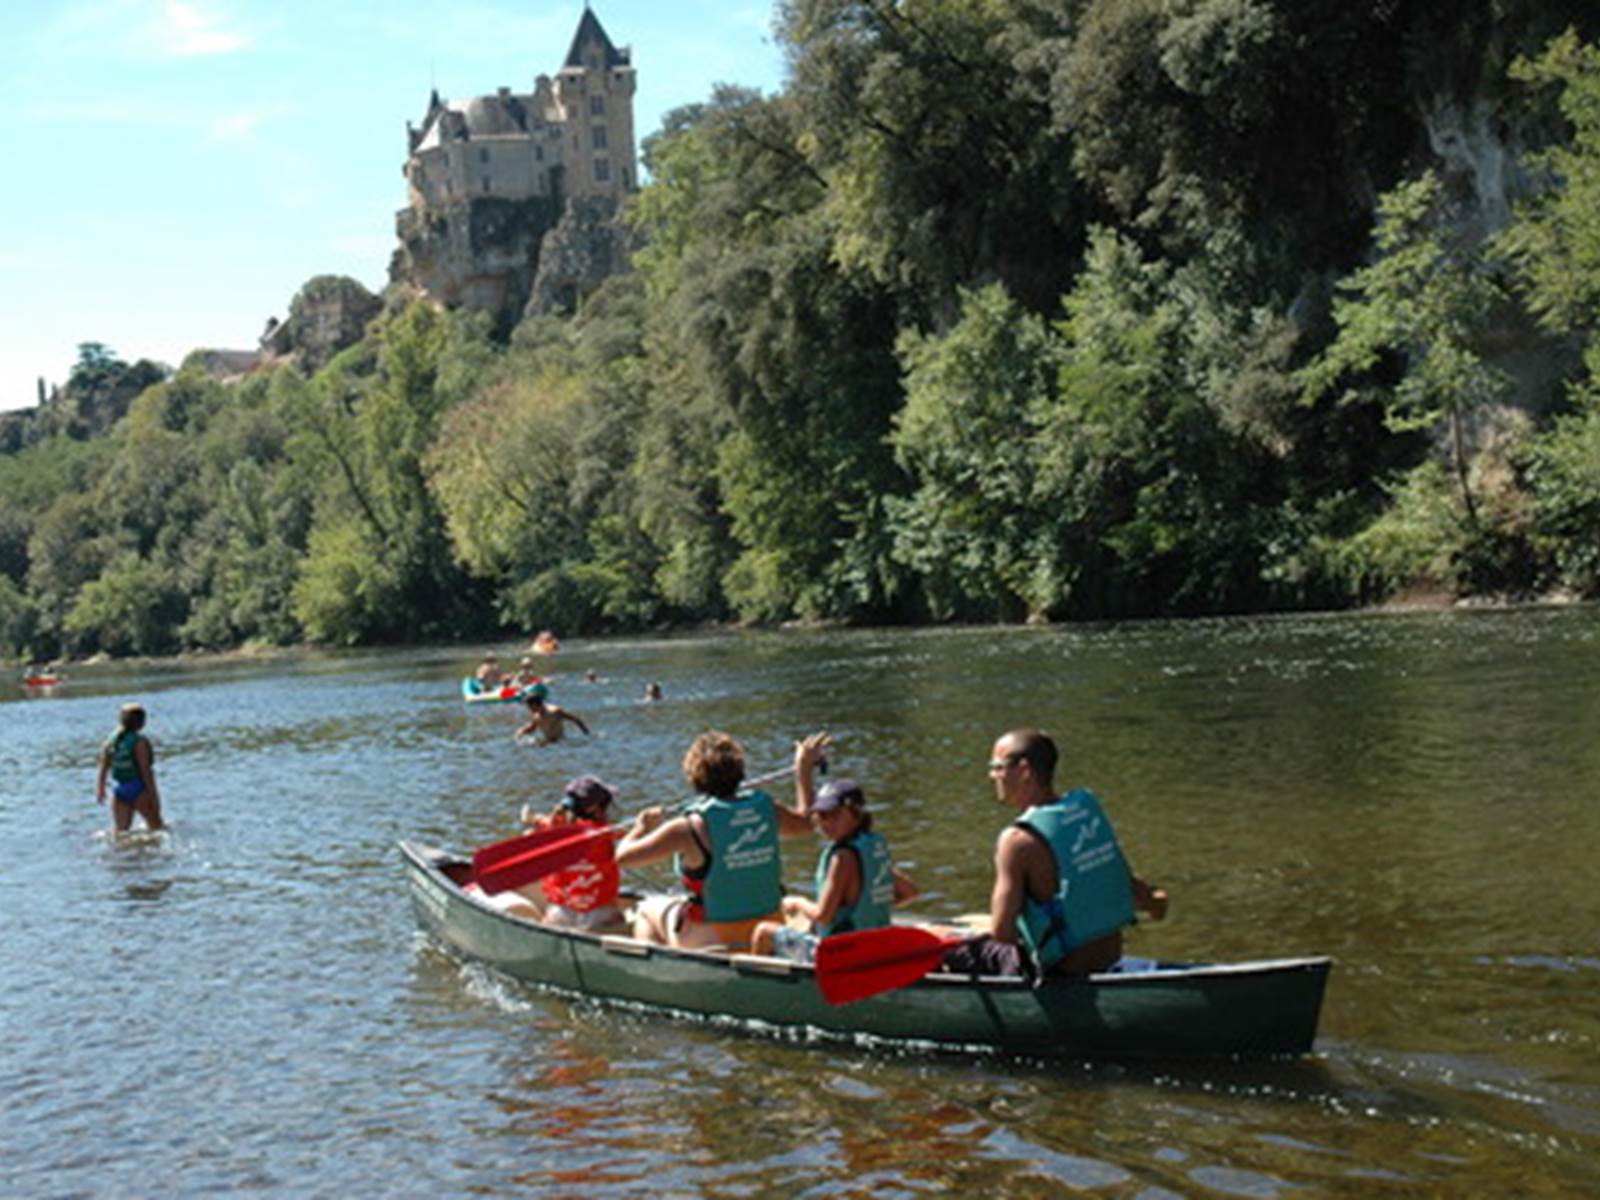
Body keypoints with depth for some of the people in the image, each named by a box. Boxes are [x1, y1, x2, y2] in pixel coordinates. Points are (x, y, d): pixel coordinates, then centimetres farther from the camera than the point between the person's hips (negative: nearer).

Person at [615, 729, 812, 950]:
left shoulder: (690, 828, -18)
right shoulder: (766, 810, -5)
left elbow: (622, 856, -16)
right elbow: (805, 821, 17)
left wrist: (642, 827, 4)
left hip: (712, 942, -4)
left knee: (647, 909, 23)